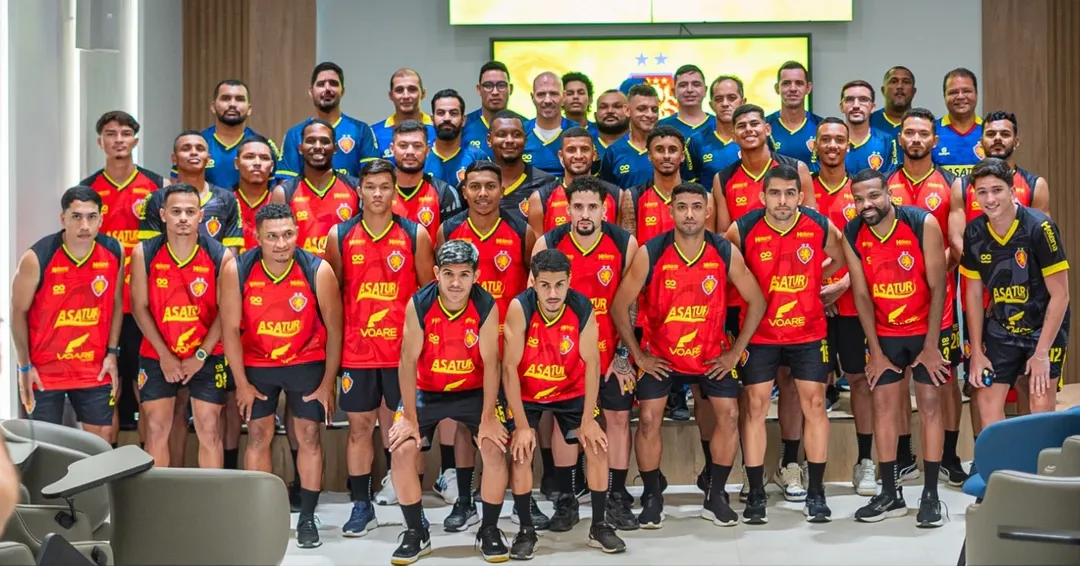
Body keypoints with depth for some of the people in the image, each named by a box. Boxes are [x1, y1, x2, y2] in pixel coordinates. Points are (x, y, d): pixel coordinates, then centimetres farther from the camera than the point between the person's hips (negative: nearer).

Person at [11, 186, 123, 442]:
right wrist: (24, 366, -6)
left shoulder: (114, 251, -7)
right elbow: (19, 311, -6)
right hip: (44, 370, -2)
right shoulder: (36, 258, -17)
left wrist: (112, 353, 2)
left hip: (95, 368, 3)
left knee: (102, 441, 10)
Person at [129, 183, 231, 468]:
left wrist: (201, 355, -11)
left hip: (208, 356, -1)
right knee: (157, 428, 3)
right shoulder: (144, 254, -5)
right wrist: (164, 355, -9)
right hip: (157, 356, 1)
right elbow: (139, 307, -3)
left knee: (209, 428, -1)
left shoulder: (221, 256, -9)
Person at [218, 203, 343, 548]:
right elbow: (230, 329, -11)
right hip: (256, 363, 1)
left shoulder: (318, 271, -20)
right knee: (258, 436, 4)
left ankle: (307, 519, 10)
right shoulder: (236, 271, -19)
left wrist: (328, 382, -8)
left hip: (307, 363, -1)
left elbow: (334, 329, -10)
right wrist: (241, 383, -9)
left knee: (308, 436, 1)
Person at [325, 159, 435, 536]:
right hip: (356, 351, 1)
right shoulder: (339, 236, 4)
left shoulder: (416, 235, 1)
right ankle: (361, 506, 16)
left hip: (404, 349, -1)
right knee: (359, 426, 7)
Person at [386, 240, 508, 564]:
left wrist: (488, 418, -19)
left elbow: (490, 362, -17)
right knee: (402, 451, -14)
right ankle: (416, 533, 5)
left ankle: (489, 531, 4)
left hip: (474, 391, 0)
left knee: (495, 449, -16)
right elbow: (408, 361, -17)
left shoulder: (486, 306, -20)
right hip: (426, 391, 0)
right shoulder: (418, 305, -21)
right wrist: (410, 417, -18)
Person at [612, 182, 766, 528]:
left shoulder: (726, 253, -12)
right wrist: (639, 356, -10)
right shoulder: (650, 254, -17)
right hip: (660, 355, -1)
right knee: (649, 419, -10)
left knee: (729, 414, -5)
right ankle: (652, 498, 6)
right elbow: (620, 306, -10)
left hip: (711, 354, 2)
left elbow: (756, 302, -3)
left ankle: (716, 497, 9)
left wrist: (735, 353, -6)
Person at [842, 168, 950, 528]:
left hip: (926, 328, -3)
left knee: (929, 403, -3)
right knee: (883, 404, 2)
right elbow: (861, 295, -5)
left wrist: (931, 345, -16)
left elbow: (937, 287, -15)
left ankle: (931, 495, 2)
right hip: (884, 333, 3)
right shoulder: (852, 235, -10)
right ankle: (890, 494, 11)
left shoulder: (923, 224, -19)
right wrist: (875, 351, -5)